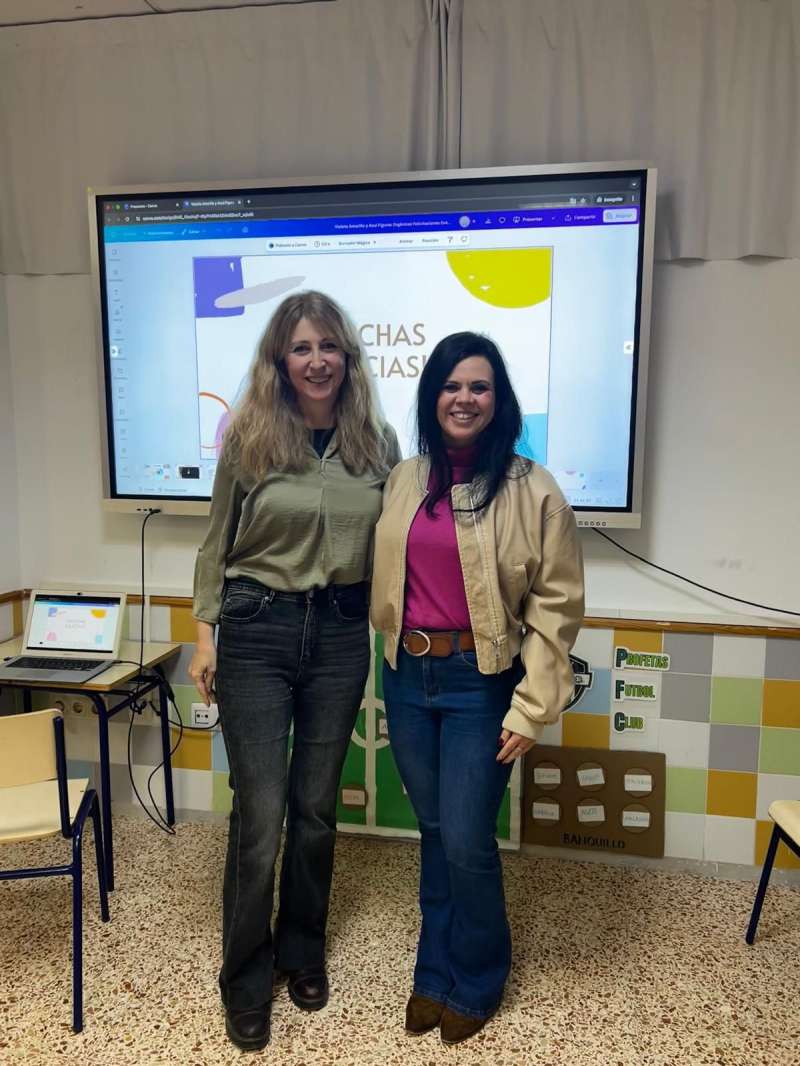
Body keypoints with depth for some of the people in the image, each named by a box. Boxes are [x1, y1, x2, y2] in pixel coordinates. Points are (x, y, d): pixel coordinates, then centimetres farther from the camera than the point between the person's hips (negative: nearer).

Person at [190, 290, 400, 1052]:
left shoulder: (377, 442, 2)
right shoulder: (247, 438, -3)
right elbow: (216, 545, 3)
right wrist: (205, 635, -1)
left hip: (341, 633, 2)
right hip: (257, 630, -2)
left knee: (316, 807, 13)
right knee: (261, 811, 1)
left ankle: (302, 951, 37)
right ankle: (245, 980, 24)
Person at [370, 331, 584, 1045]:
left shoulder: (533, 491, -7)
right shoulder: (403, 482, 6)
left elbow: (556, 606, -8)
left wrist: (532, 710, -11)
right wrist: (393, 651, 7)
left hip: (481, 684, -4)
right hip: (408, 677, 4)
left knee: (467, 842, 2)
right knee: (434, 833, 16)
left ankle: (476, 983, 30)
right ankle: (436, 972, 37)